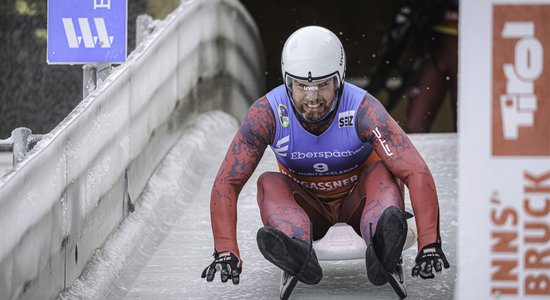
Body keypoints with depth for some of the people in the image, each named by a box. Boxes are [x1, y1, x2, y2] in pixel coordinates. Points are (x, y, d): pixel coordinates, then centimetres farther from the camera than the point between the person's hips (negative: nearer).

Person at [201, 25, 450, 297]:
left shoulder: (363, 110, -26)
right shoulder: (267, 114, -21)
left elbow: (416, 173, -33)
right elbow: (226, 183, -21)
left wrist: (429, 246, -43)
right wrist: (226, 252, -34)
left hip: (356, 202, -1)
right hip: (305, 206, 1)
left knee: (383, 171, -31)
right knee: (268, 183, -28)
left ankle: (382, 245, -62)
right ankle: (297, 252, -58)